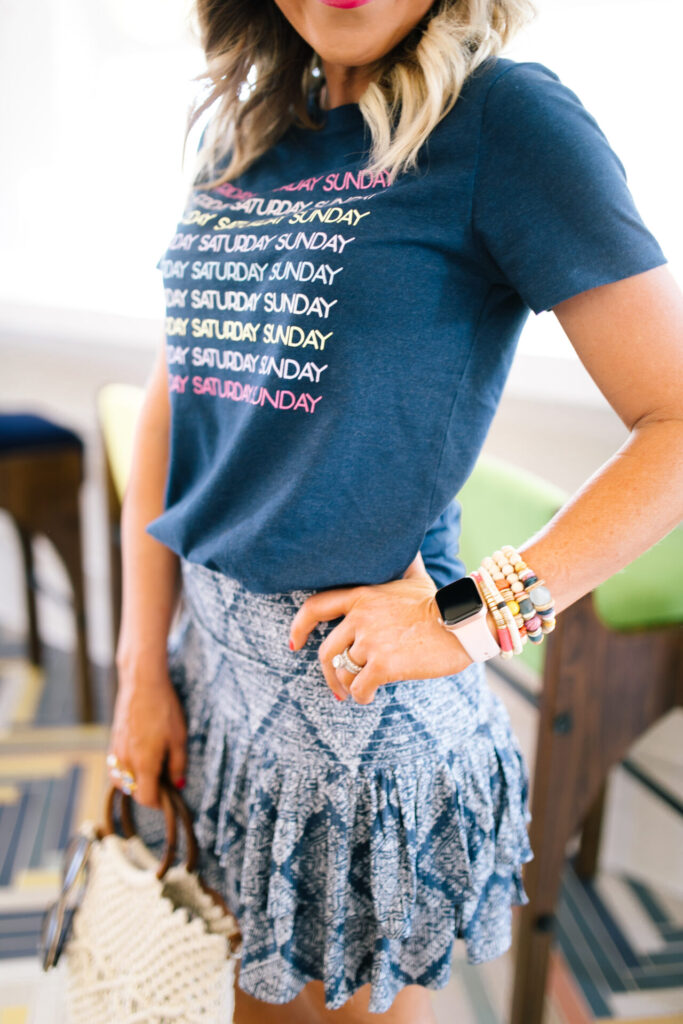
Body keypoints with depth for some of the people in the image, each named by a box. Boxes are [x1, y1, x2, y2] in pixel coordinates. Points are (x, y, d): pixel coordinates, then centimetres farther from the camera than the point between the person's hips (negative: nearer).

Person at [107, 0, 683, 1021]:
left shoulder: (504, 117, -10)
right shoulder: (241, 137, 8)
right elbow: (168, 411, 7)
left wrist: (471, 618, -19)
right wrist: (143, 668, 4)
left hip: (358, 684, -5)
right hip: (206, 655, 6)